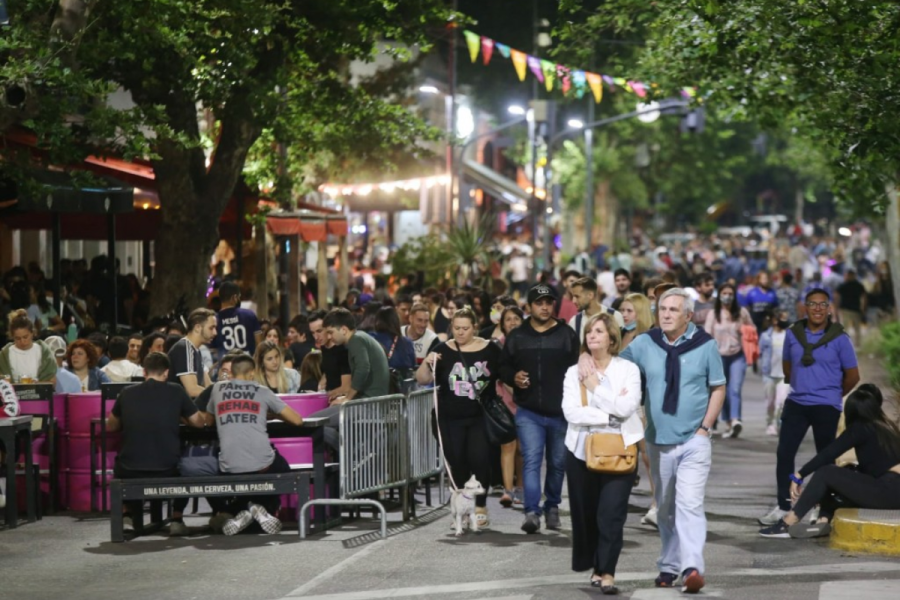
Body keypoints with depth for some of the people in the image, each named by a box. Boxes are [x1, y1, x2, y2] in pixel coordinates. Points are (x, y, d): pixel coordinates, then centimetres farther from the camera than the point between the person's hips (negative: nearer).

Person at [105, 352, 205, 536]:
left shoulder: (127, 393, 3)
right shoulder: (176, 392, -1)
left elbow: (111, 427, 17)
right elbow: (199, 422, 10)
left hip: (130, 471, 1)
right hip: (167, 470, -1)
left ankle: (127, 514, 27)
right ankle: (177, 518, 21)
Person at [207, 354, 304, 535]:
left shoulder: (218, 389, 15)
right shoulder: (262, 391, 11)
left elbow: (209, 420, 31)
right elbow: (297, 420, 12)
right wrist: (272, 413, 31)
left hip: (230, 468, 2)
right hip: (262, 464, -2)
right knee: (282, 471, 31)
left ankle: (240, 510, 6)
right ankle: (265, 508, 6)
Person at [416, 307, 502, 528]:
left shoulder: (491, 350, 2)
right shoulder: (443, 351, 3)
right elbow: (422, 380, -1)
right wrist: (427, 363, -19)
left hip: (480, 417, -1)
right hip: (451, 418, 1)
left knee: (479, 459, -11)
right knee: (457, 463, 3)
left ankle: (481, 507, 0)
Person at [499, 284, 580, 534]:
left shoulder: (567, 335, 2)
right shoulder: (517, 336, 7)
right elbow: (503, 366, 14)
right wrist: (513, 377, -9)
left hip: (560, 412, 0)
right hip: (529, 412, 0)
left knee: (558, 462, 11)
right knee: (531, 460, -12)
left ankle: (552, 506, 29)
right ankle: (532, 511, -17)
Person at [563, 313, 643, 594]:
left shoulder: (628, 369, 3)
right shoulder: (574, 372, 7)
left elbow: (626, 408, -13)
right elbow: (571, 412, -8)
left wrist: (596, 387, -9)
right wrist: (609, 416, -13)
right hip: (582, 450, 3)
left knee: (611, 514, -11)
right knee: (585, 513, 6)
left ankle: (606, 572, -10)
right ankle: (595, 566, 21)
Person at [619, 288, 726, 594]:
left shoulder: (705, 345, -3)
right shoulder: (644, 344, 1)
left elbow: (718, 388, 3)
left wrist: (705, 427, -5)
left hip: (694, 441, -3)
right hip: (658, 441, 3)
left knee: (689, 504, -16)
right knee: (665, 508, 12)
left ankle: (692, 568, -22)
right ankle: (668, 567, 22)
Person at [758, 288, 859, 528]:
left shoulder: (839, 338, -7)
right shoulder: (793, 334, 3)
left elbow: (852, 375, 1)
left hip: (826, 407, -3)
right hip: (796, 404, 3)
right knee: (784, 453, 0)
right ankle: (783, 506, 8)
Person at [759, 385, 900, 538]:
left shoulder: (861, 428, -3)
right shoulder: (886, 427, 20)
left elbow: (828, 454, -6)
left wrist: (799, 475, -2)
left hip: (888, 491, -8)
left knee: (826, 473, -7)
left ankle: (788, 524, -6)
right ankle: (823, 521, -8)